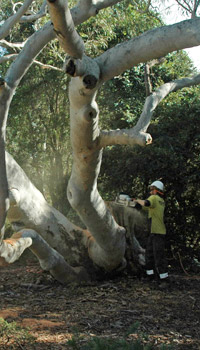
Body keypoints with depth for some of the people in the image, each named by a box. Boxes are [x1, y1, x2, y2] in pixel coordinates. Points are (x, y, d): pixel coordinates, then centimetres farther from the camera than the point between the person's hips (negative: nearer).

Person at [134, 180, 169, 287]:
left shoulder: (154, 198, -10)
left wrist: (138, 200, -12)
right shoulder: (162, 201, 16)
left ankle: (164, 279, -9)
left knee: (159, 256, -10)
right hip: (153, 232, 10)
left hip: (158, 233, -10)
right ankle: (151, 275, 19)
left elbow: (146, 203, -30)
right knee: (149, 254, 14)